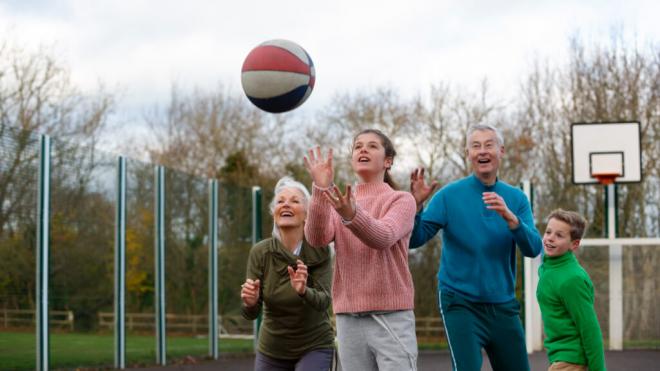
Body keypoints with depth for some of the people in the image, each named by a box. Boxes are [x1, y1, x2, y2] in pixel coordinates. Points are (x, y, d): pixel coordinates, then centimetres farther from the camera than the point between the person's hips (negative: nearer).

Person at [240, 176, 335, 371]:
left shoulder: (319, 250, -16)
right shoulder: (260, 252, -12)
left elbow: (323, 301, -25)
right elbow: (251, 313, -14)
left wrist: (303, 291, -45)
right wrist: (250, 302, -36)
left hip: (314, 347, -3)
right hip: (272, 350, 3)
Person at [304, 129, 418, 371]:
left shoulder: (401, 200, 1)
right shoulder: (338, 203, 12)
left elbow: (383, 237, -21)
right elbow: (316, 238, -8)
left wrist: (352, 216, -40)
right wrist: (320, 189, -21)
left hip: (391, 316, -4)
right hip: (349, 319, 4)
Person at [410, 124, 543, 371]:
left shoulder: (516, 198, 5)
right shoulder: (449, 195, -5)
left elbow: (533, 249, -8)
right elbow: (414, 240, -12)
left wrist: (510, 218, -24)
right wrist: (415, 205, -29)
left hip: (503, 306, 4)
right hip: (461, 303, -4)